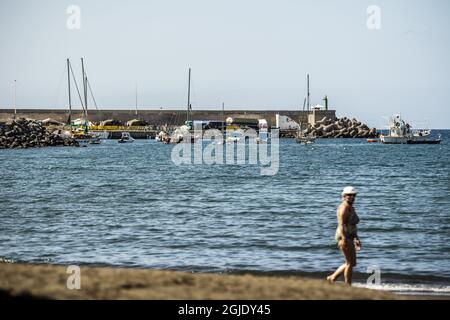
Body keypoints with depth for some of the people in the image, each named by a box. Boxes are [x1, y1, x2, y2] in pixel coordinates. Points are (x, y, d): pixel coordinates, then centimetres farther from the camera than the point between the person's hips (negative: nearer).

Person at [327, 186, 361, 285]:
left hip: (349, 238, 10)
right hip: (344, 237, -10)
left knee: (351, 263, 13)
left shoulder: (351, 208, 18)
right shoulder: (344, 207, -12)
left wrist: (356, 239, 24)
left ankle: (332, 278, 20)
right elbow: (341, 224, -22)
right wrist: (344, 238, -30)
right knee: (350, 263, -7)